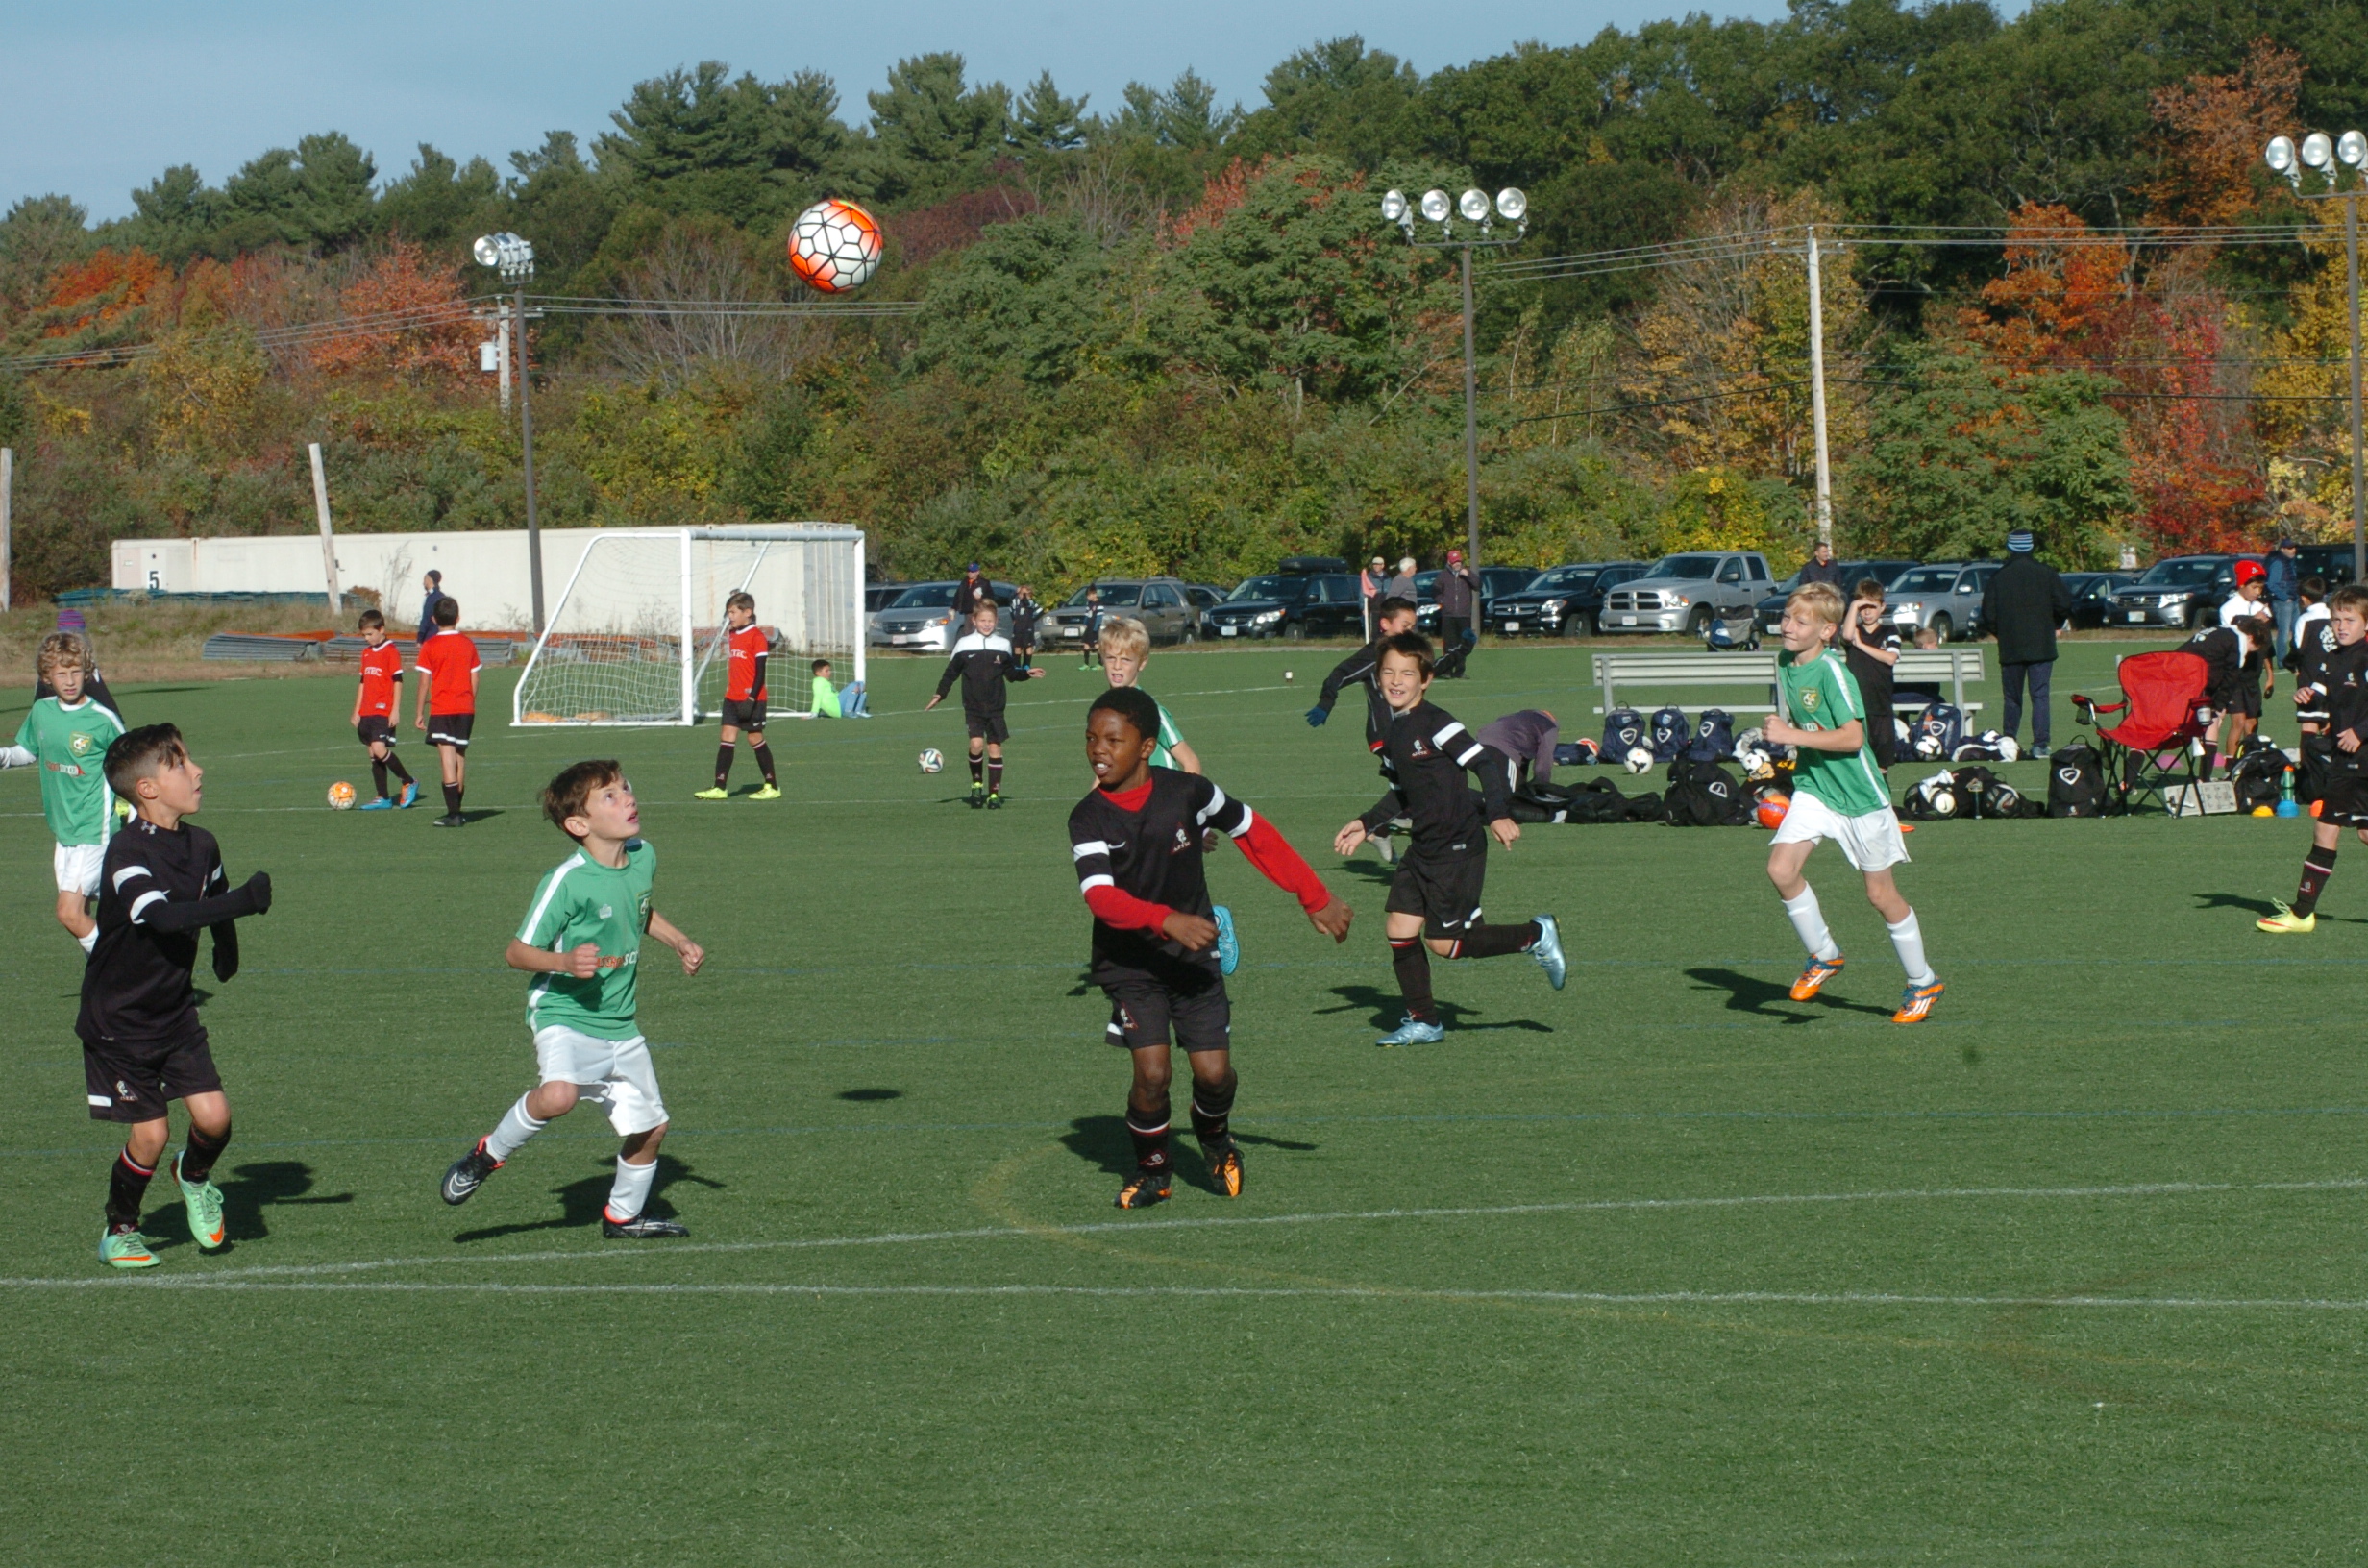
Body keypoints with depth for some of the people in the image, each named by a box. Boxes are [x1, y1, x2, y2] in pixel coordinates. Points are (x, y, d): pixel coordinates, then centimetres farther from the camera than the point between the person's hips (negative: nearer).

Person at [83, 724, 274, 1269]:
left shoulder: (200, 846, -1)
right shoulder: (126, 855, -24)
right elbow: (164, 916, -41)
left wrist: (226, 948, 32)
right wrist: (243, 901, -47)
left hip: (175, 1012, 6)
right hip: (119, 1020, -6)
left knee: (213, 1116, -7)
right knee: (150, 1132, -5)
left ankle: (194, 1176, 27)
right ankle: (120, 1230, 19)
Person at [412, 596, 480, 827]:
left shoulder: (429, 647, -7)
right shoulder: (468, 645, 5)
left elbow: (424, 683, -6)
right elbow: (474, 680, 9)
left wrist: (419, 713, 1)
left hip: (441, 710, -4)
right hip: (466, 709, 4)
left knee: (448, 759, -9)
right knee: (461, 758, 13)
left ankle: (453, 814, -17)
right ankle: (456, 811, 19)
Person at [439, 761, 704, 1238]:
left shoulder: (643, 858, 1)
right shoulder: (567, 882, -21)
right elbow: (516, 952, -17)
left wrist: (678, 941, 13)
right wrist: (564, 962, -33)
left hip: (620, 1025, 7)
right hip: (564, 1015, -7)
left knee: (649, 1127, 12)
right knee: (559, 1094, -34)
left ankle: (624, 1216, 37)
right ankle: (488, 1155, -7)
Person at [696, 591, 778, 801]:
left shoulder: (757, 636, -11)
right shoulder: (732, 635, 12)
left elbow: (760, 671, -14)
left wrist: (752, 697, -19)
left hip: (752, 698, -7)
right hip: (732, 697, 7)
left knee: (755, 737, -1)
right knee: (726, 738, 1)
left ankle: (772, 786, 10)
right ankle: (720, 787, 0)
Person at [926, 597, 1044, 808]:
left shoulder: (1002, 646, 5)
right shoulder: (964, 645, -1)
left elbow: (1010, 672, 15)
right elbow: (951, 672, 3)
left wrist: (1027, 674, -2)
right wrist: (940, 694, -6)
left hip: (995, 707, 2)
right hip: (973, 707, -2)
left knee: (994, 747, 1)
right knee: (976, 744, -18)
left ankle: (994, 794, 6)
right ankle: (977, 782, 6)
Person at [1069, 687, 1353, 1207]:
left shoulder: (1186, 792, -10)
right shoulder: (1089, 819, -13)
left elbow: (1254, 833, 3)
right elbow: (1100, 897, -26)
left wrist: (1315, 898, 3)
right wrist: (1167, 920, -42)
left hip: (1194, 956, 1)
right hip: (1130, 963, -1)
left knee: (1214, 1072, -7)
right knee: (1152, 1071, -16)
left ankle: (1214, 1137, 29)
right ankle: (1150, 1169, 12)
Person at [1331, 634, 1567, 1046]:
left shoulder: (1435, 723, -16)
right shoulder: (1393, 732, 10)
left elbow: (1488, 764, -20)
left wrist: (1498, 814, -30)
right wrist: (1366, 824, 19)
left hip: (1458, 849, -8)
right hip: (1424, 849, 8)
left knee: (1444, 942, -6)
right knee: (1399, 929, 4)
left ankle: (1535, 937, 11)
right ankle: (1423, 1022, 16)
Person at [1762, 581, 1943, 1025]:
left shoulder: (1832, 672, -20)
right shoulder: (1784, 663, 3)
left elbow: (1853, 737, -28)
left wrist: (1792, 736, -29)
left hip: (1859, 794, -6)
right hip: (1812, 788, 6)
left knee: (1880, 893, 3)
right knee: (1781, 868, -15)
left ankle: (1922, 983, 22)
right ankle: (1824, 956, 6)